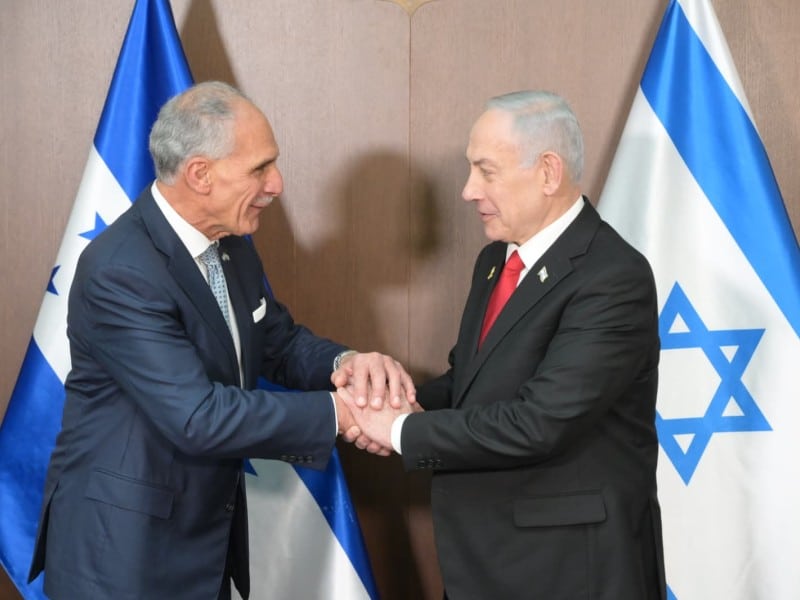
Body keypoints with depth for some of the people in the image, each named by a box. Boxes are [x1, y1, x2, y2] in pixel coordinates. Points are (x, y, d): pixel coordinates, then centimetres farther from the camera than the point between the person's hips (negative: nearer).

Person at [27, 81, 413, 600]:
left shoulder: (233, 245, 3)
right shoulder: (121, 273, -24)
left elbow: (280, 344, 12)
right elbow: (198, 419, -29)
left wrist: (343, 363, -10)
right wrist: (335, 413, -23)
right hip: (121, 545, -8)